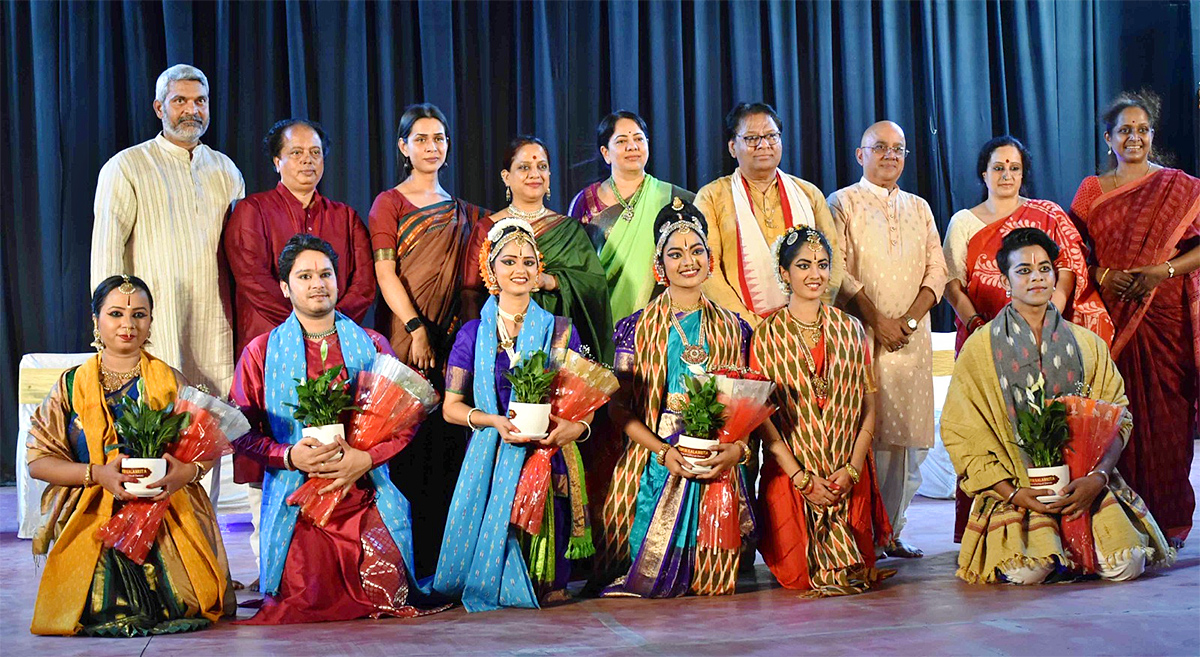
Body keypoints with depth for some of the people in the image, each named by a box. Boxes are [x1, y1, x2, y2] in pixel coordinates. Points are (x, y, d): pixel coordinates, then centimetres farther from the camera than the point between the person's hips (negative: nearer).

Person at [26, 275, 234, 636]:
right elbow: (38, 461, 3)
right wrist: (98, 473, -14)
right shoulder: (71, 386, 9)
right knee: (103, 608, -25)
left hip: (168, 519, 1)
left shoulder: (171, 382, 12)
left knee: (182, 600, -23)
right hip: (92, 521, 0)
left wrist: (187, 471, -14)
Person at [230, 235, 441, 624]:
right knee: (303, 602, -15)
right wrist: (291, 456, -15)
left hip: (366, 494, 1)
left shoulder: (371, 345, 10)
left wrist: (366, 458, -12)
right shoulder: (261, 352, 7)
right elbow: (242, 431, 3)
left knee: (386, 593, -14)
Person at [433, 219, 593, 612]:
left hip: (548, 457, 0)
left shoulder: (559, 331, 10)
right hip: (490, 460, 0)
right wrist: (496, 421, -14)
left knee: (548, 588, -11)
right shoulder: (473, 333, 10)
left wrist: (575, 427, -16)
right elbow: (451, 406, 5)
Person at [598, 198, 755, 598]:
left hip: (719, 465, 2)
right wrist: (664, 451, -16)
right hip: (653, 466, -1)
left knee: (711, 582, -9)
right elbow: (618, 406, -1)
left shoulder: (731, 329, 12)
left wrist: (738, 449, -11)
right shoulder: (638, 328, 5)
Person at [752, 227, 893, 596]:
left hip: (849, 477, 2)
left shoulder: (851, 330, 7)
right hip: (790, 475, -2)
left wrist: (852, 468, -9)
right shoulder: (768, 335, -2)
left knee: (857, 570, -2)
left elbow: (869, 408, 5)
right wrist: (801, 478, -14)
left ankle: (842, 569, 30)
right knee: (799, 577, -5)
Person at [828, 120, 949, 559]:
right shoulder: (843, 203, 6)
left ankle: (891, 531, 5)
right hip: (861, 336, -4)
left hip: (912, 337, 4)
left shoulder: (919, 208, 19)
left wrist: (908, 320, -5)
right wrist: (877, 320, -13)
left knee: (908, 439, 0)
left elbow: (936, 270, 11)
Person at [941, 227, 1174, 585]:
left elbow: (1117, 415, 5)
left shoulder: (1086, 344, 12)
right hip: (1016, 489, -2)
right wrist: (1012, 492, -12)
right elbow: (960, 432, -1)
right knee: (1028, 571, -26)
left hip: (1084, 482, 2)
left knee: (1127, 564, -20)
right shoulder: (980, 348, 4)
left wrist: (1098, 477, -14)